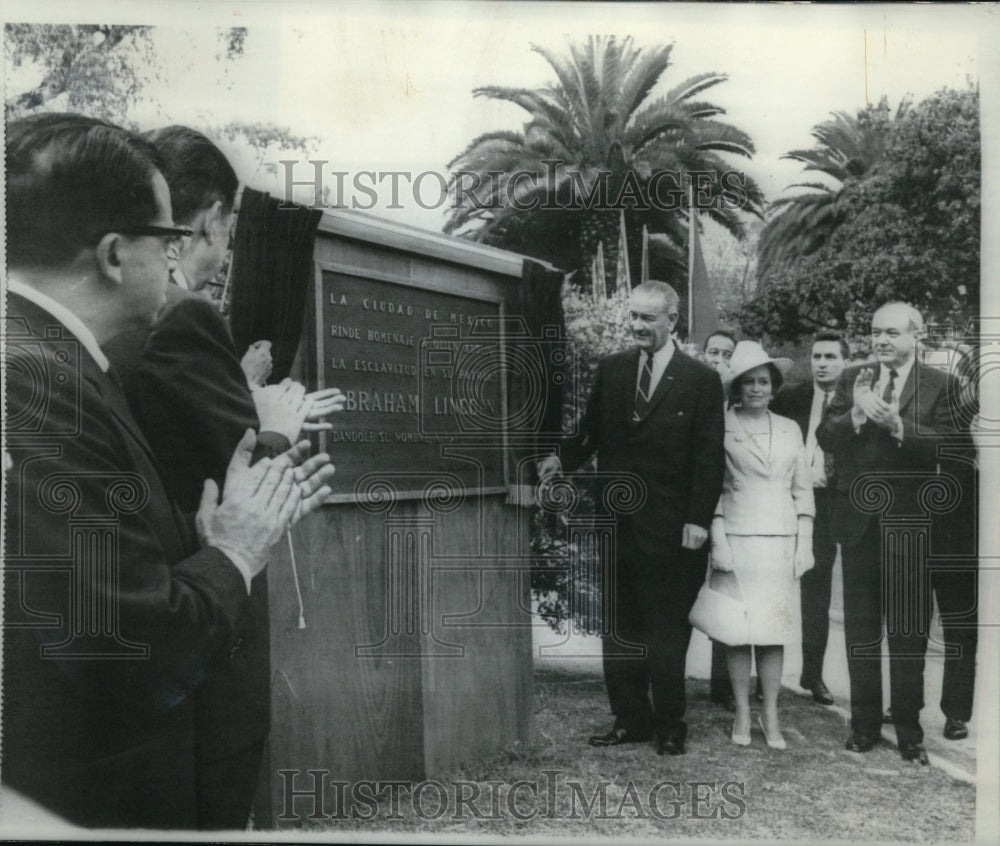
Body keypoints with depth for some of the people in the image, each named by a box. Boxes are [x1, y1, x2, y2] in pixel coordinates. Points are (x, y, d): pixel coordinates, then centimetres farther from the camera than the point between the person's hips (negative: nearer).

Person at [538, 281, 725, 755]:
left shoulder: (700, 381, -4)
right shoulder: (610, 370, 7)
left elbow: (708, 458, -6)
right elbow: (590, 431, 11)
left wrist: (698, 520, -12)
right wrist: (563, 458, -10)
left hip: (670, 532, -4)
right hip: (617, 525, 4)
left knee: (667, 633, 7)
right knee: (619, 631, 10)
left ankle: (669, 724, 22)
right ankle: (630, 720, 22)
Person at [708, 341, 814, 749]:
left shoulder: (789, 429, 12)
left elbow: (802, 490, 12)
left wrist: (805, 543, 5)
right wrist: (718, 542, -8)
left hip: (781, 541, 3)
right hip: (737, 538, -3)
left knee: (774, 629, 3)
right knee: (738, 628, -1)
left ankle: (771, 716, 11)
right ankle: (742, 714, 11)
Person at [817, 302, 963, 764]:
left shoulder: (941, 385, -1)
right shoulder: (852, 379, 5)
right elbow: (825, 439, -4)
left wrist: (897, 425, -27)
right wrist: (856, 413, -22)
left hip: (909, 523, -2)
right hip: (858, 519, 2)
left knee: (909, 631, 6)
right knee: (860, 629, 12)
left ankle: (909, 730, 18)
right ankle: (864, 722, 24)